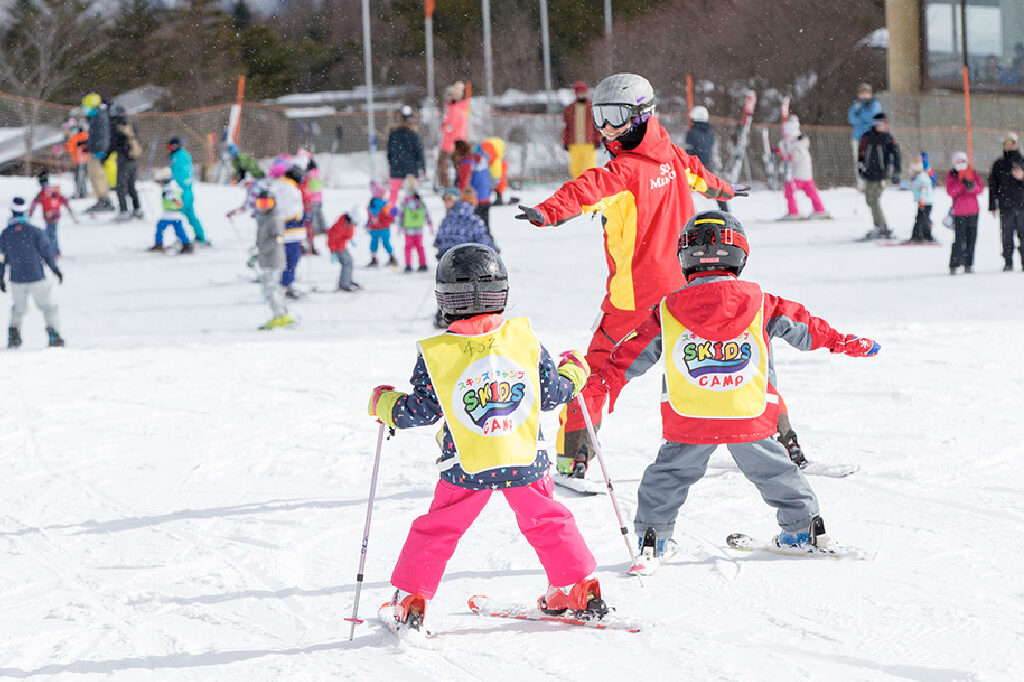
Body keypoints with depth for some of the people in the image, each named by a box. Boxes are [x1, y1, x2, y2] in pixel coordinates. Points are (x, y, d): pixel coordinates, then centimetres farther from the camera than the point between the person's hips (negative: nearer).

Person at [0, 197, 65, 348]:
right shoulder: (35, 231, -11)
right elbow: (46, 251, -7)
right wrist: (55, 268, 5)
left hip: (17, 279, 2)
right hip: (37, 277, -2)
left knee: (18, 308, 23)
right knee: (48, 306, 9)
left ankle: (13, 333, 12)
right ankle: (53, 335, -1)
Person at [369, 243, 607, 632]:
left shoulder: (435, 354, -12)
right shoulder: (523, 339, -6)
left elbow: (421, 411, -4)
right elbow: (552, 394, 3)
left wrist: (384, 403, 14)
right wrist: (574, 373, 24)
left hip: (466, 468, -2)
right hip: (526, 461, 2)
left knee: (436, 531, 12)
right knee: (547, 521, 20)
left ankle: (410, 600, 11)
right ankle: (581, 589, 23)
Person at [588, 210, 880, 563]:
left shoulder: (666, 312, 0)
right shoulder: (760, 305, 2)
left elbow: (635, 351, 6)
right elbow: (802, 327, 11)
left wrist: (604, 380, 18)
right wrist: (842, 342, 25)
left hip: (689, 420, -1)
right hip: (751, 416, 1)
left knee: (669, 477, 15)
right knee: (773, 471, 19)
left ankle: (652, 536, 11)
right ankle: (805, 526, 24)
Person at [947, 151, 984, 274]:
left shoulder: (973, 174, 10)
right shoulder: (951, 176, 3)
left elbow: (981, 189, 2)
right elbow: (950, 191, -11)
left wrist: (973, 187, -19)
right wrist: (961, 184, -22)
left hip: (973, 210, 3)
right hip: (959, 212, -3)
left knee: (971, 238, 5)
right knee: (959, 239, -10)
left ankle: (968, 264, 13)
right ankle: (953, 265, -5)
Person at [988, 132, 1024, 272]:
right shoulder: (998, 165, 10)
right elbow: (993, 186, 9)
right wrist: (992, 206, 4)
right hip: (1005, 207, 1)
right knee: (1006, 235, -1)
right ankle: (1008, 262, 4)